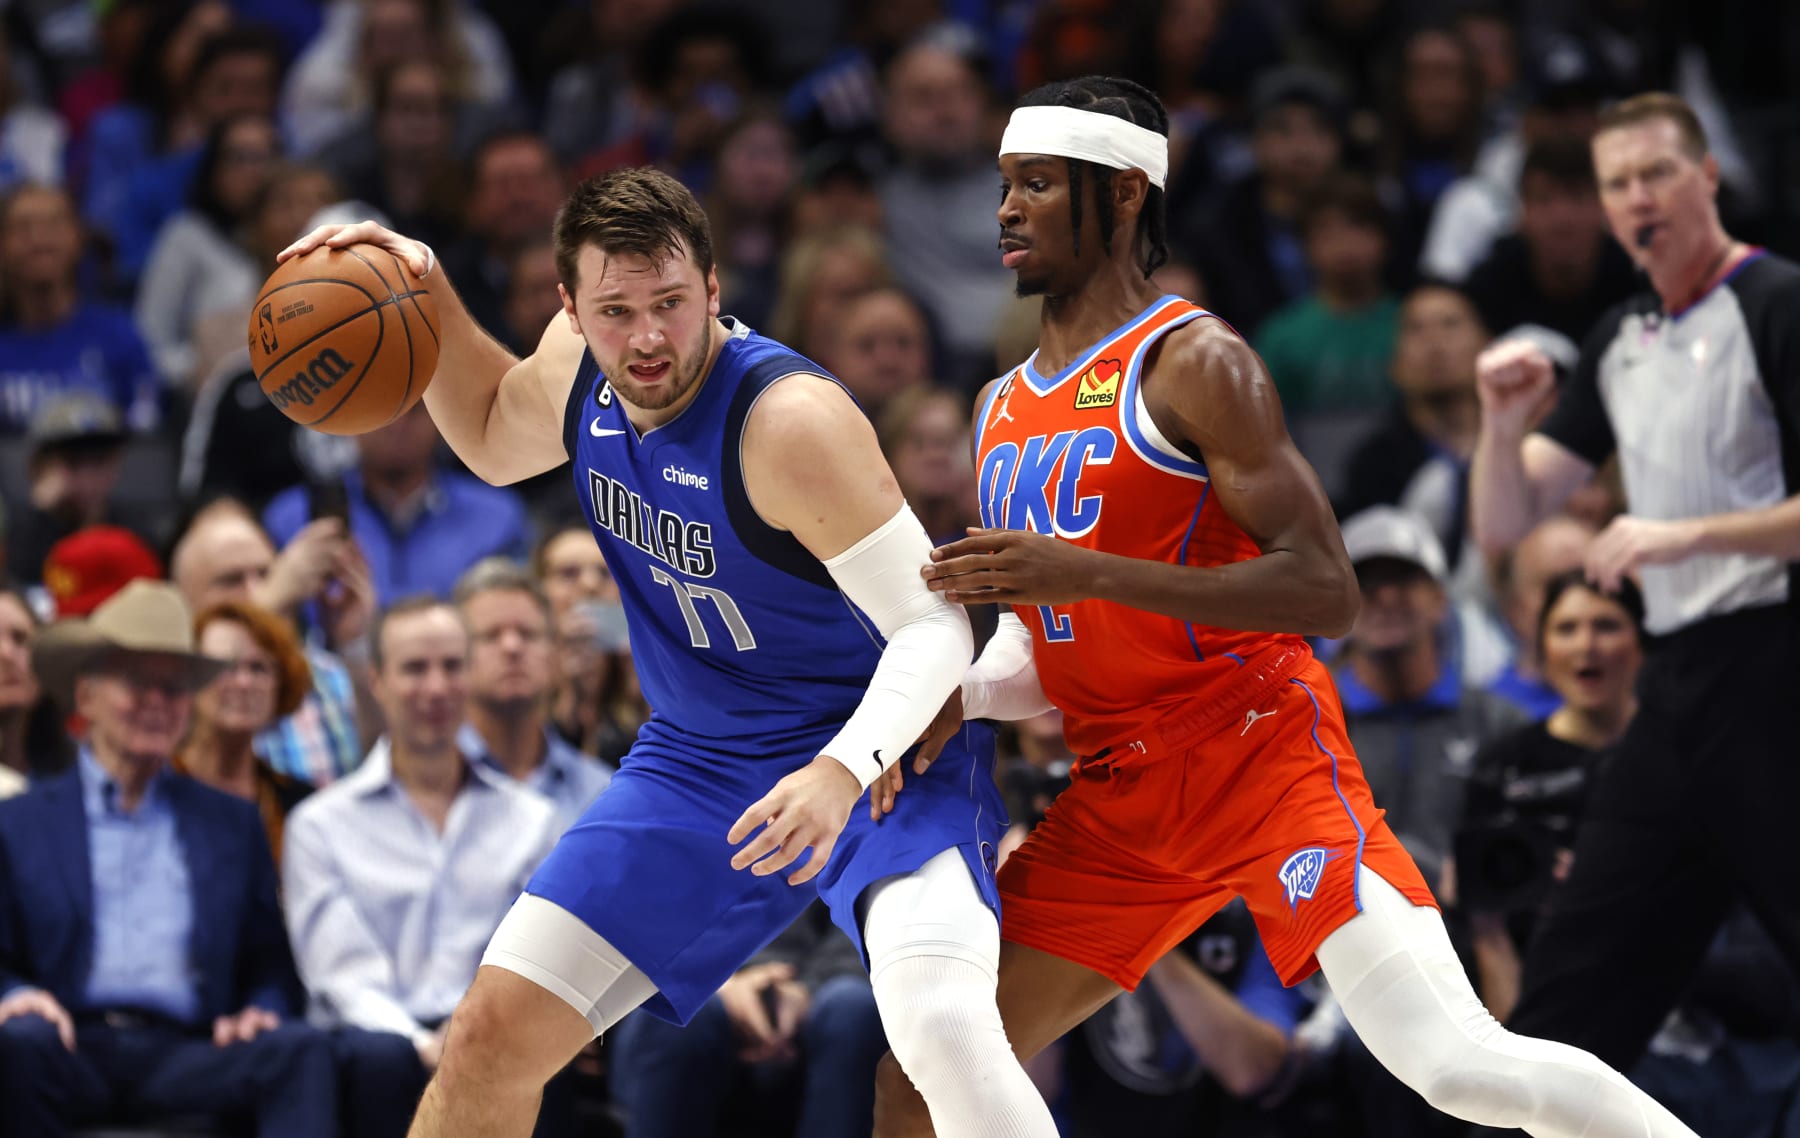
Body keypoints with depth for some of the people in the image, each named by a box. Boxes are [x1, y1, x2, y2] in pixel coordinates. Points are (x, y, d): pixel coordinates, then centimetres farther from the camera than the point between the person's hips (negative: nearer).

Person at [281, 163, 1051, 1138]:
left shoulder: (789, 419, -27)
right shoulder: (578, 364, -5)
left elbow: (933, 626, -28)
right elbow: (495, 440, 20)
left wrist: (844, 769, -45)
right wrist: (428, 300, 4)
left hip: (878, 744, -7)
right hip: (701, 757, 7)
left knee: (943, 1026, -34)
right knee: (490, 1037, 1)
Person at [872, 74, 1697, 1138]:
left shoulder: (1192, 361, -10)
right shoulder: (1002, 412, 15)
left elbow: (1327, 591, -18)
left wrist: (1087, 575, -25)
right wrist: (957, 697, -1)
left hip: (1262, 759, -7)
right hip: (1118, 800, 8)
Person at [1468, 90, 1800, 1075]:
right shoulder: (1620, 342, 16)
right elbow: (1503, 523, 15)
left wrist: (1689, 535, -22)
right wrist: (1503, 421, -3)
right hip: (1678, 687, 8)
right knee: (1567, 990, 7)